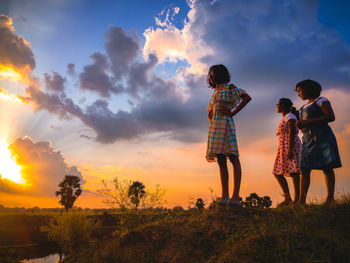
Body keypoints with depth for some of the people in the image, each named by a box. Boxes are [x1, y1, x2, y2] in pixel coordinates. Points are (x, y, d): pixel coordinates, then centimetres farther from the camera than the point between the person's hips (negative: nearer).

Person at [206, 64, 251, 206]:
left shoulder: (229, 87, 5)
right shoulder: (215, 92, 26)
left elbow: (247, 97, -9)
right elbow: (210, 110, 36)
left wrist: (233, 112, -13)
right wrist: (210, 115, 13)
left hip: (225, 123, -7)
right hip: (215, 126, 8)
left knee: (233, 158, -10)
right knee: (221, 160, 2)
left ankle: (236, 196, -15)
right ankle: (224, 197, 1)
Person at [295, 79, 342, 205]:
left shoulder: (321, 100, 2)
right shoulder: (305, 106, 25)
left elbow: (331, 117, -10)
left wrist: (308, 122, -13)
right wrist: (300, 124, 3)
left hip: (322, 136, -7)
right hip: (308, 138, 7)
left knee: (327, 167, -10)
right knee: (304, 169, -3)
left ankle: (330, 197, -9)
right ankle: (302, 200, -6)